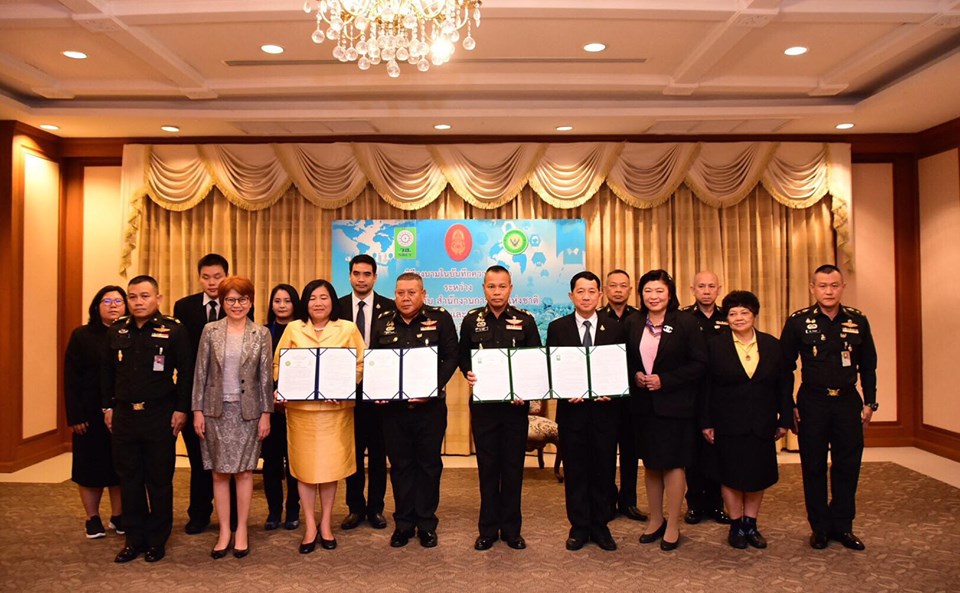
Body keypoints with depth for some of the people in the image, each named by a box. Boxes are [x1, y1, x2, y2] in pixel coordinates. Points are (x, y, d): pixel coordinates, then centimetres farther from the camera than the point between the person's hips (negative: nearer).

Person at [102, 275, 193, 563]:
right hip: (124, 414, 4)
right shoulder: (116, 330, 6)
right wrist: (108, 406, 10)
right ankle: (134, 539, 24)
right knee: (129, 479, 11)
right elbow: (108, 372, 13)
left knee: (159, 480, 7)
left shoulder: (174, 330, -8)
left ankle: (157, 540, 20)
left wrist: (181, 409, -10)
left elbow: (186, 372, -7)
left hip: (160, 415, -4)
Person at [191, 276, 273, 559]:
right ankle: (224, 532, 16)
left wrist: (266, 414, -2)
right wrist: (198, 410, -1)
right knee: (219, 472, 5)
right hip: (217, 409, 1)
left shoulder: (261, 334, 0)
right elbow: (200, 372, 3)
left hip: (247, 410, -1)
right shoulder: (210, 330, 2)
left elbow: (266, 376, 1)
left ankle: (241, 530, 16)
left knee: (245, 471, 4)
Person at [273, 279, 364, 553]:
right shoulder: (293, 329, 5)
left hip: (336, 407, 0)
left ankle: (326, 524, 21)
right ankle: (310, 526, 17)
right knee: (304, 465, 5)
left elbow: (359, 364, 1)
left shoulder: (348, 329, 3)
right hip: (301, 407, 1)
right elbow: (279, 365, 6)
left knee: (331, 465, 5)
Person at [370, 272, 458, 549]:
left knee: (429, 463, 8)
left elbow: (451, 357, -6)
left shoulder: (440, 318, -2)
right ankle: (403, 523, 24)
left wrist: (434, 387, -18)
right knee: (400, 464, 11)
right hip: (393, 405, 2)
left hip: (430, 405, -2)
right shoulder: (382, 322, 7)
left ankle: (427, 523, 22)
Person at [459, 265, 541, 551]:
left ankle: (511, 528, 21)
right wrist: (468, 373, -11)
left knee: (513, 465, 7)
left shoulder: (525, 320, 0)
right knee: (487, 465, 8)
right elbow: (463, 357, 10)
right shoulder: (471, 320, 3)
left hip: (515, 403, 0)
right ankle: (488, 529, 20)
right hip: (482, 402, 1)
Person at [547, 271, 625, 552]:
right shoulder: (557, 327, 3)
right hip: (572, 409, 0)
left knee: (604, 469, 8)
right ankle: (579, 527, 21)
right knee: (575, 470, 8)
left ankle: (600, 526, 23)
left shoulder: (614, 328, 4)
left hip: (605, 409, 1)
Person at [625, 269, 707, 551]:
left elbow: (699, 364, -10)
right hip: (643, 404, 4)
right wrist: (635, 376, -8)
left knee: (673, 463, 2)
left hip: (675, 404, -4)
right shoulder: (632, 324, 5)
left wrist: (664, 380, -16)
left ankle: (673, 526, 15)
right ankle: (655, 520, 28)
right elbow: (624, 360, 13)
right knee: (650, 463, 13)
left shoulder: (685, 323, -7)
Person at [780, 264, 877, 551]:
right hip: (812, 402, -2)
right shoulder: (798, 321, -5)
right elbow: (785, 366, -2)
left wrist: (870, 402, 8)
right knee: (814, 467, 6)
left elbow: (868, 365, 10)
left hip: (848, 402, 2)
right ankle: (819, 527, 19)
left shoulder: (858, 320, 3)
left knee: (848, 465, 7)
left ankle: (842, 525, 22)